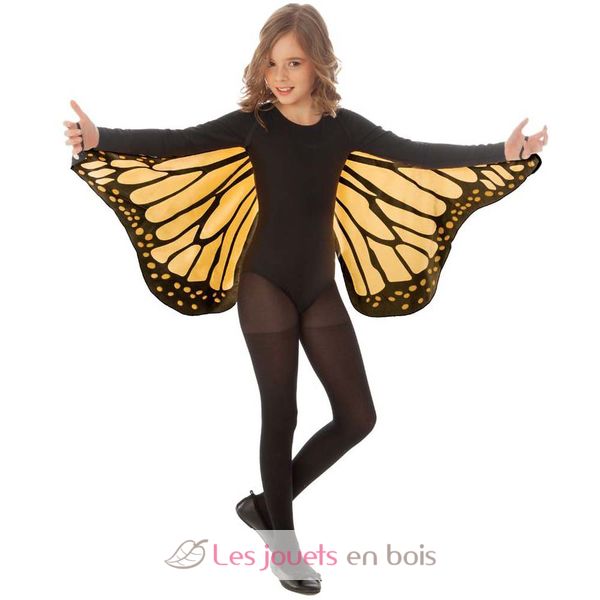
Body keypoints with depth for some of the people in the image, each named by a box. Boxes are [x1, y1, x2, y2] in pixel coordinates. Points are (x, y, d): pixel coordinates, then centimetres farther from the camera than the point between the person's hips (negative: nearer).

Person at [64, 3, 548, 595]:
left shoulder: (343, 126, 0)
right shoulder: (254, 123, -8)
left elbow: (415, 154, 1)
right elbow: (178, 143, -17)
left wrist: (503, 151, -2)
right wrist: (101, 139, -32)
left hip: (320, 287, 4)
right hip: (266, 285, -4)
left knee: (357, 417, 4)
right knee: (280, 416, 1)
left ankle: (266, 505, 24)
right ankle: (282, 541, 21)